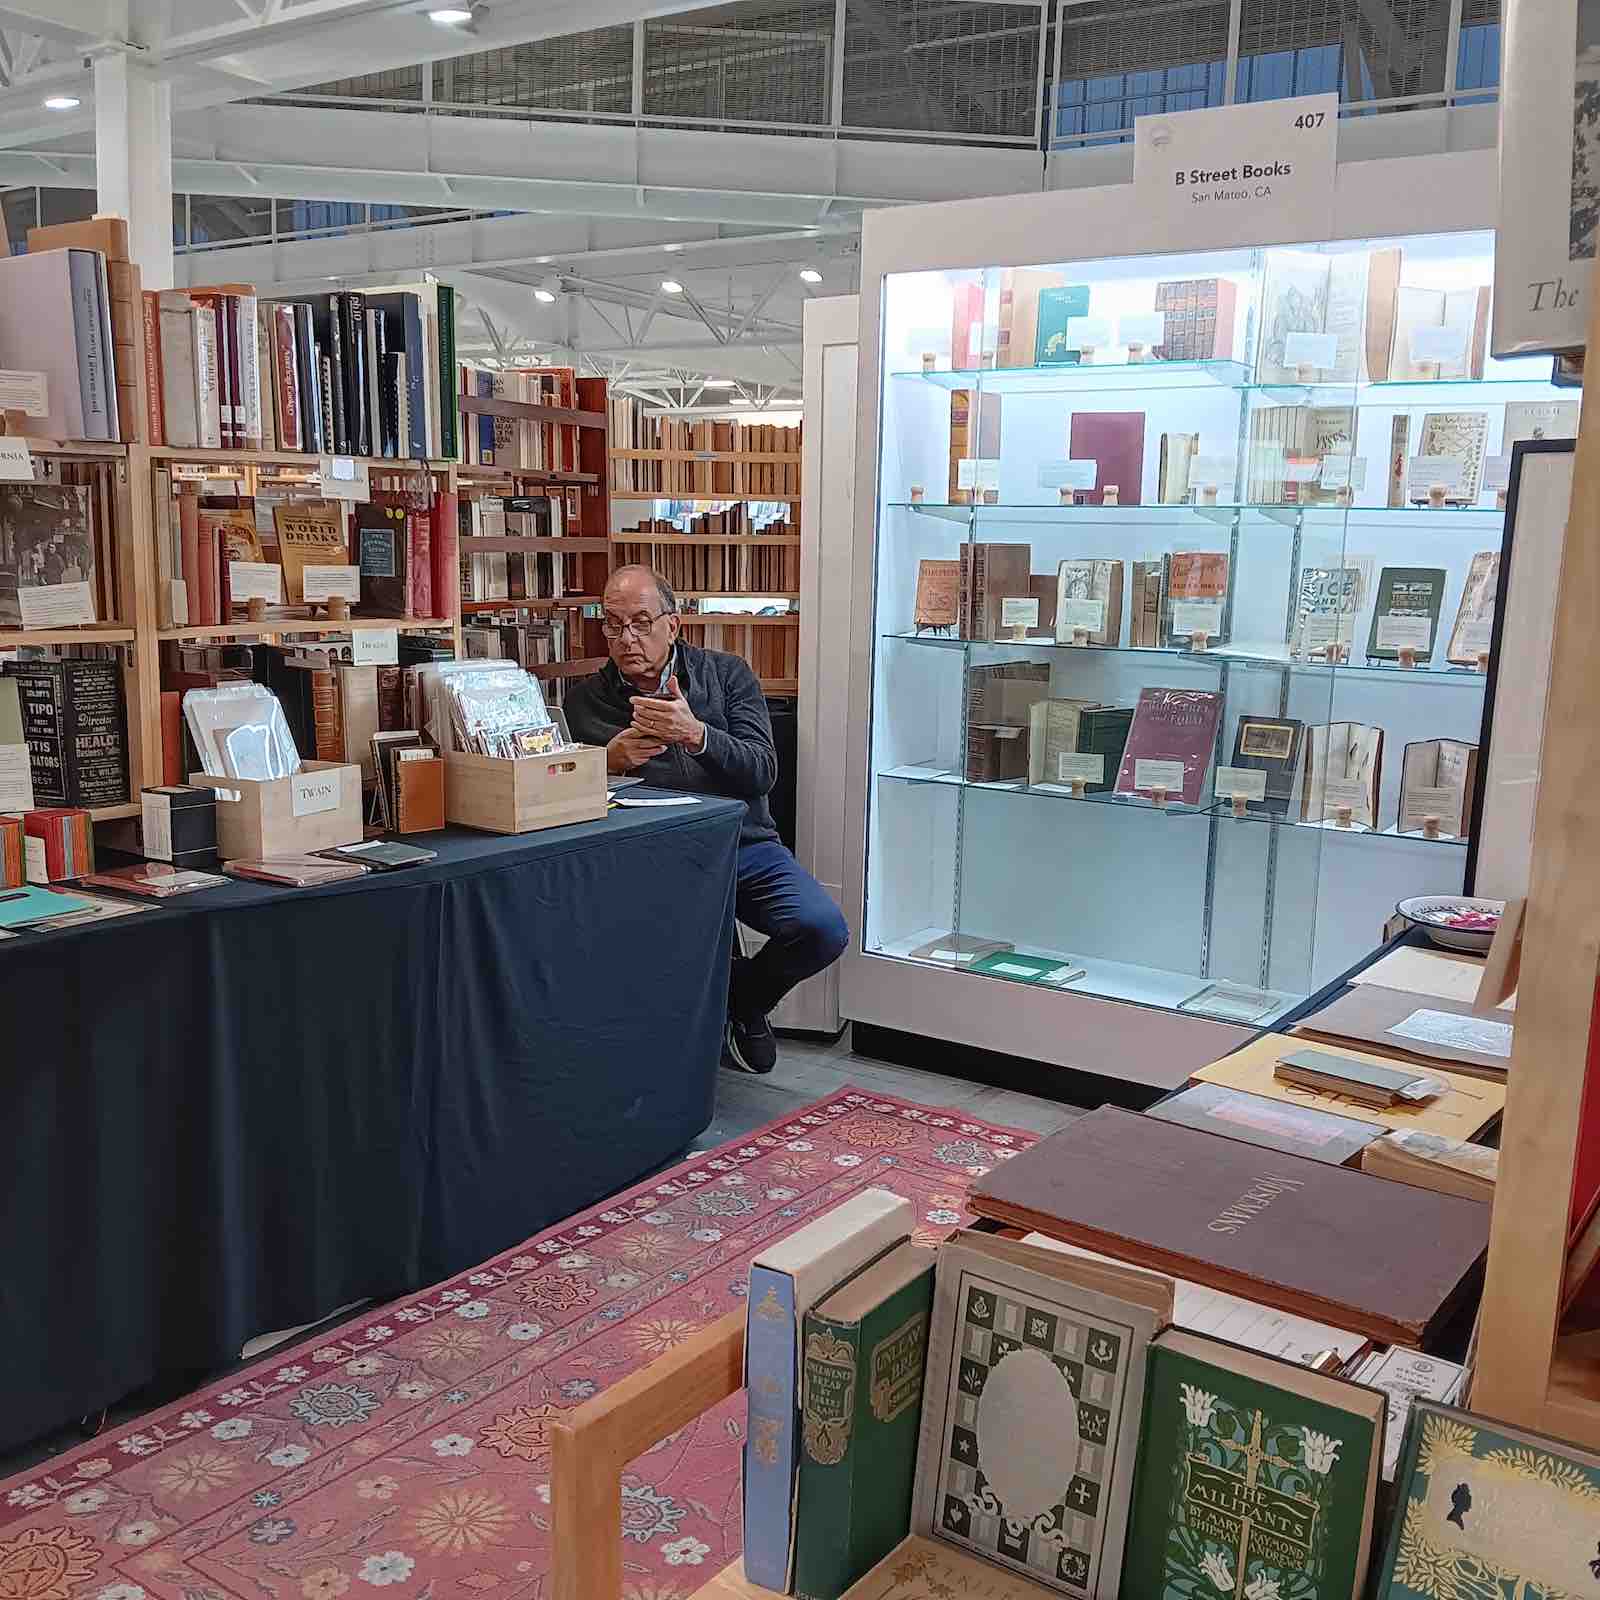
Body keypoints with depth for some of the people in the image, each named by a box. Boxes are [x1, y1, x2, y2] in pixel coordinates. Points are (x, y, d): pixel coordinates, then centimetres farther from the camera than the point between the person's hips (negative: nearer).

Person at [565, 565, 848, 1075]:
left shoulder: (727, 674, 7)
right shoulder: (584, 701, 9)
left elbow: (763, 772, -6)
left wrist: (697, 735, -23)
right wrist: (609, 761, -14)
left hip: (742, 844, 1)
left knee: (823, 929, -22)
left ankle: (742, 997, 12)